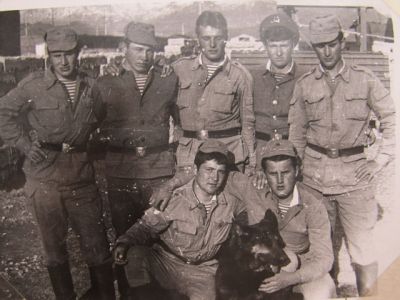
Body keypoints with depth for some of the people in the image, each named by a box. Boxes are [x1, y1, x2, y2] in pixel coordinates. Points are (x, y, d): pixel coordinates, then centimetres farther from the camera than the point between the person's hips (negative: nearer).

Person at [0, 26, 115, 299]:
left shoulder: (92, 87, 3)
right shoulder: (34, 85, -5)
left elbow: (101, 123, 18)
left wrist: (88, 149, 7)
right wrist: (25, 144, -4)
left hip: (81, 177, 2)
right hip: (45, 179, -1)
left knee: (97, 244, 7)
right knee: (54, 246, 12)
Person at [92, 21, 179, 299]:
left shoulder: (169, 81, 4)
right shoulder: (106, 85, 2)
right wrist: (124, 142, 0)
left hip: (160, 171, 0)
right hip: (121, 172, 0)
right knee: (124, 236, 10)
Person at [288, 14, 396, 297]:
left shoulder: (365, 79, 1)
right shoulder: (304, 85, 6)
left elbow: (391, 119, 5)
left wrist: (380, 161, -2)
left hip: (354, 171, -2)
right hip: (315, 171, 2)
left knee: (362, 243, 0)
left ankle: (368, 292, 20)